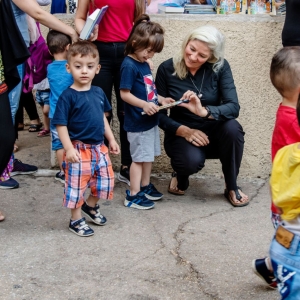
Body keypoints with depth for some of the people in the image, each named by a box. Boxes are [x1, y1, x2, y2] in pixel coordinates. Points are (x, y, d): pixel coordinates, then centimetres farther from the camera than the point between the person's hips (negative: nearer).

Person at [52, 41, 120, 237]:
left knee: (105, 179, 16)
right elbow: (61, 125, -16)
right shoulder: (68, 96, -15)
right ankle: (76, 219, 20)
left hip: (99, 147, 7)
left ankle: (91, 205, 40)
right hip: (79, 149, -7)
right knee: (76, 185, 3)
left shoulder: (99, 93, 4)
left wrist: (111, 140, 17)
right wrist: (69, 148, -23)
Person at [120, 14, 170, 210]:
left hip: (151, 120, 9)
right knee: (140, 157, -2)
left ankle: (145, 186, 31)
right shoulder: (129, 65, -17)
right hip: (138, 122, -9)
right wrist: (144, 105, -30)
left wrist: (160, 100, 4)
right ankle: (133, 195, 6)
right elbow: (125, 93, -20)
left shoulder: (144, 64, 9)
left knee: (149, 155, 17)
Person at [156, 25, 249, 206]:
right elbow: (159, 113, -7)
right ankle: (181, 176, 6)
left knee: (232, 127, -32)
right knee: (193, 160, -35)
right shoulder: (167, 69, -10)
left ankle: (232, 187, -8)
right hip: (181, 134, -2)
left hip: (213, 132, 2)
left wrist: (204, 111, -40)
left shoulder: (220, 67, -10)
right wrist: (184, 131, -23)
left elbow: (233, 107, -21)